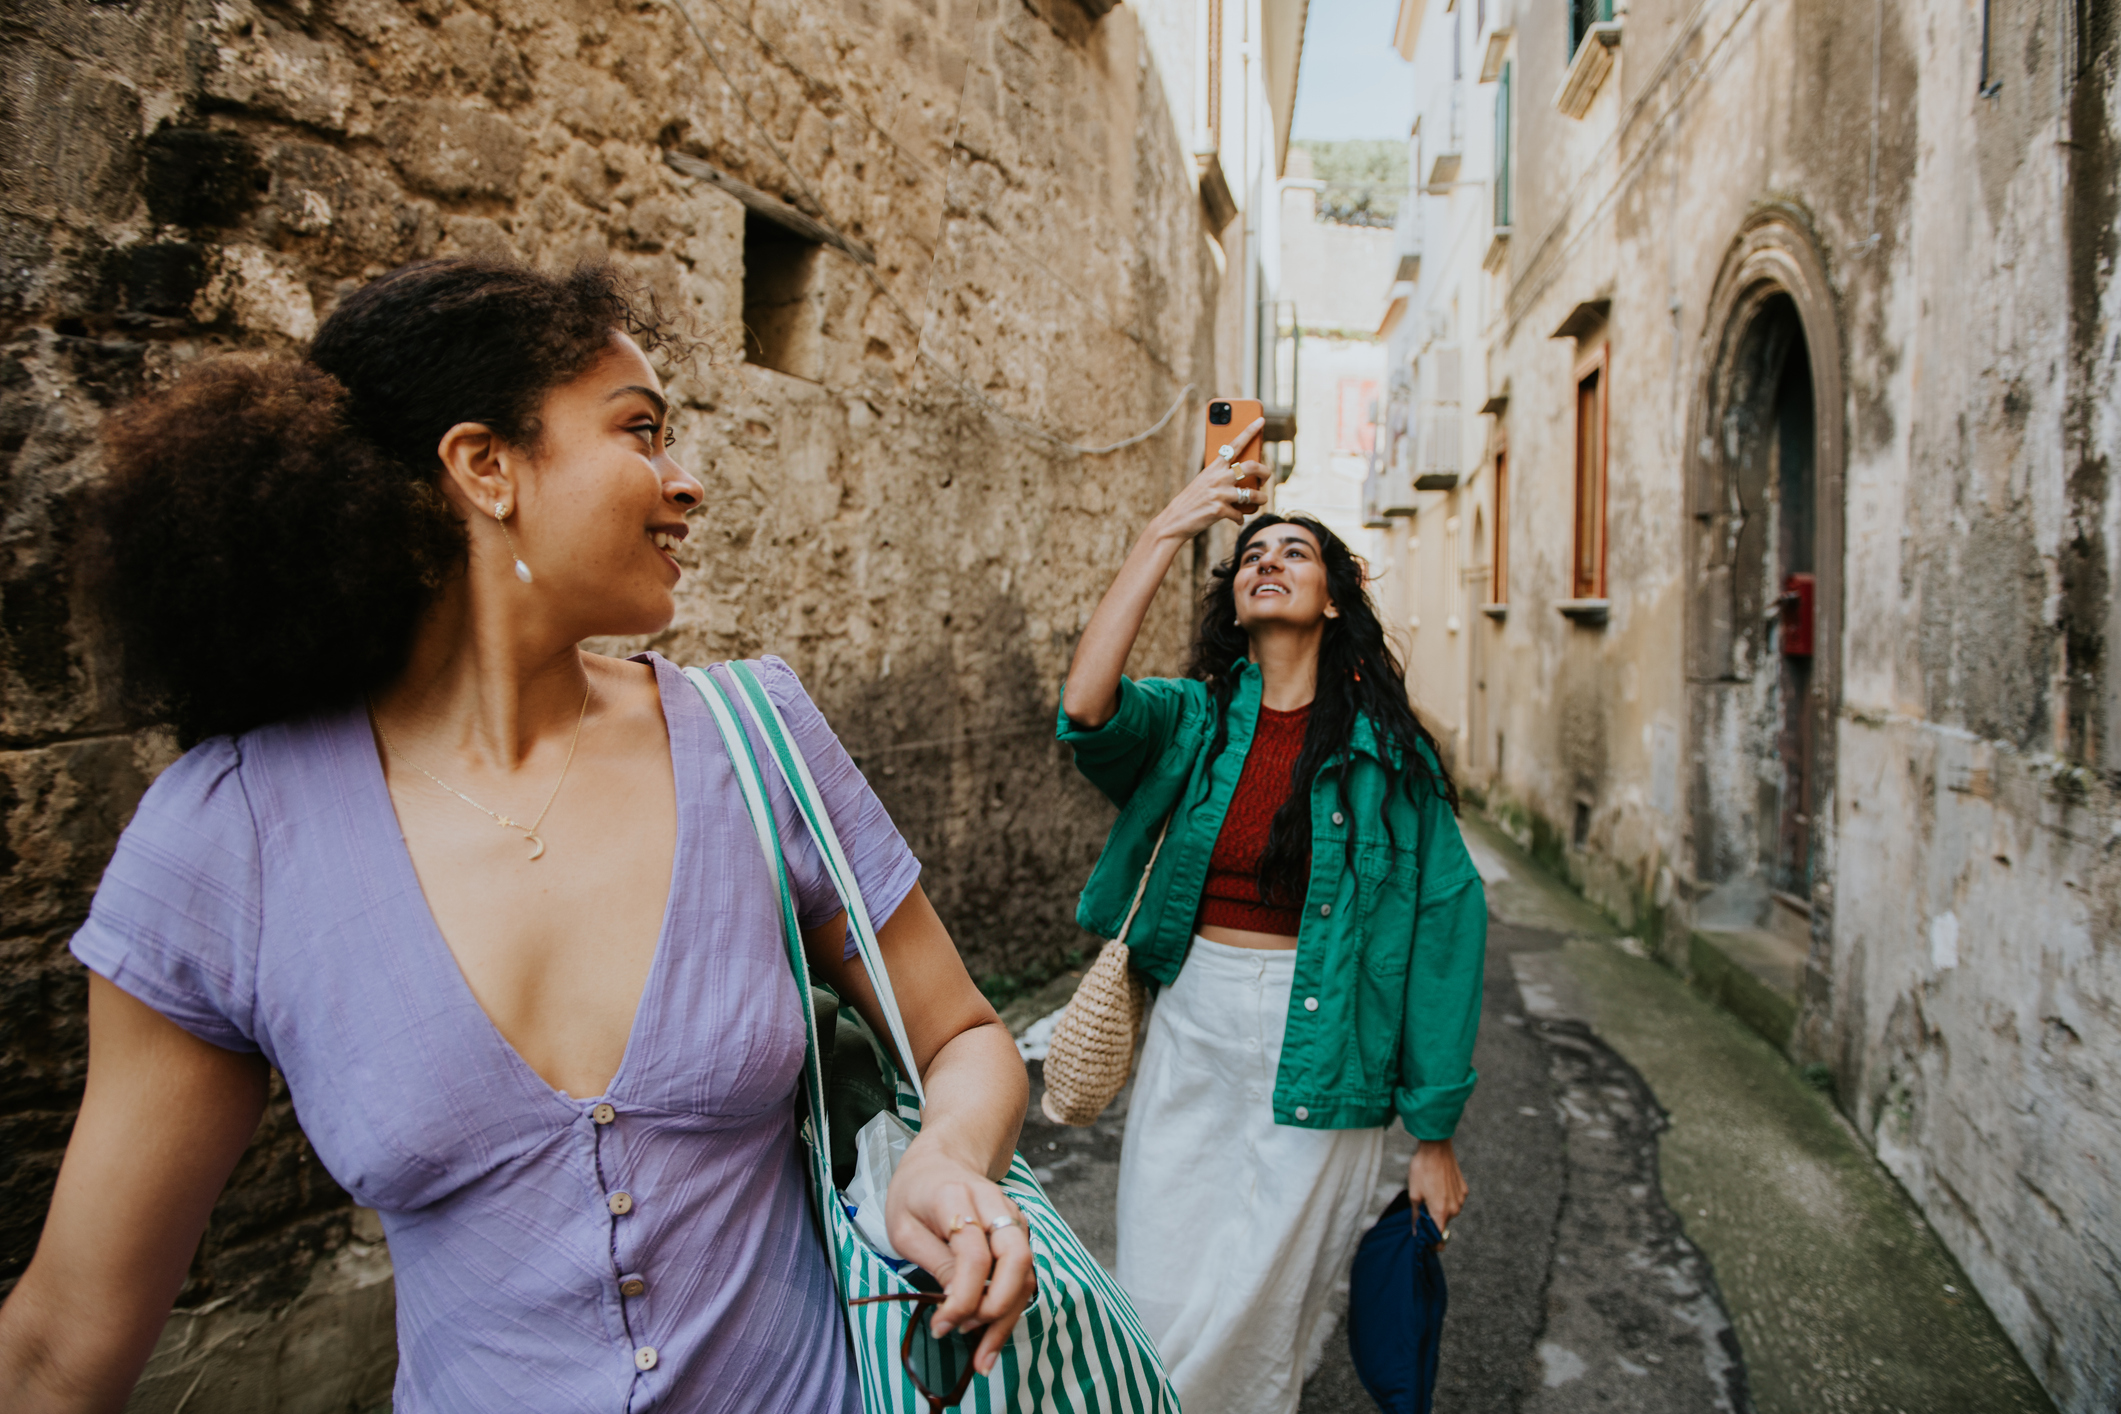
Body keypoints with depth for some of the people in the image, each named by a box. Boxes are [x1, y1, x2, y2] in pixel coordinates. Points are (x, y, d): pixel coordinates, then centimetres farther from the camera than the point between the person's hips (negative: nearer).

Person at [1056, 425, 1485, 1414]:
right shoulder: (1192, 719, 0)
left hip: (1318, 1059, -1)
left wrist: (1433, 1134, -2)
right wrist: (1165, 533, -24)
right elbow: (1086, 707, -22)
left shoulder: (1386, 748, -3)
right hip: (1191, 1035, 2)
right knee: (1163, 1312, 9)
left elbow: (1445, 923, -2)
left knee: (1251, 1325, 9)